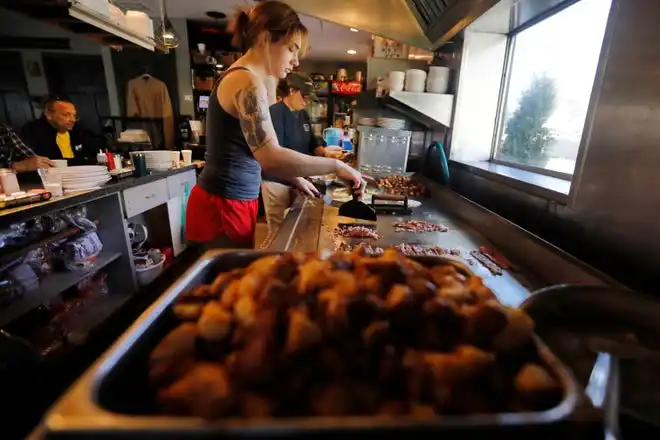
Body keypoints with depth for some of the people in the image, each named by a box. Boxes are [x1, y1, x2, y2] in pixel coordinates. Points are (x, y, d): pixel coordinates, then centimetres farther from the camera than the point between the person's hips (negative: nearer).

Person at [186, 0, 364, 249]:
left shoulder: (241, 78, 14)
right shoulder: (247, 81, -17)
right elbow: (271, 158, -30)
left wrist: (294, 179, 11)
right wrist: (336, 166, -21)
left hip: (235, 202, 10)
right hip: (223, 207, -9)